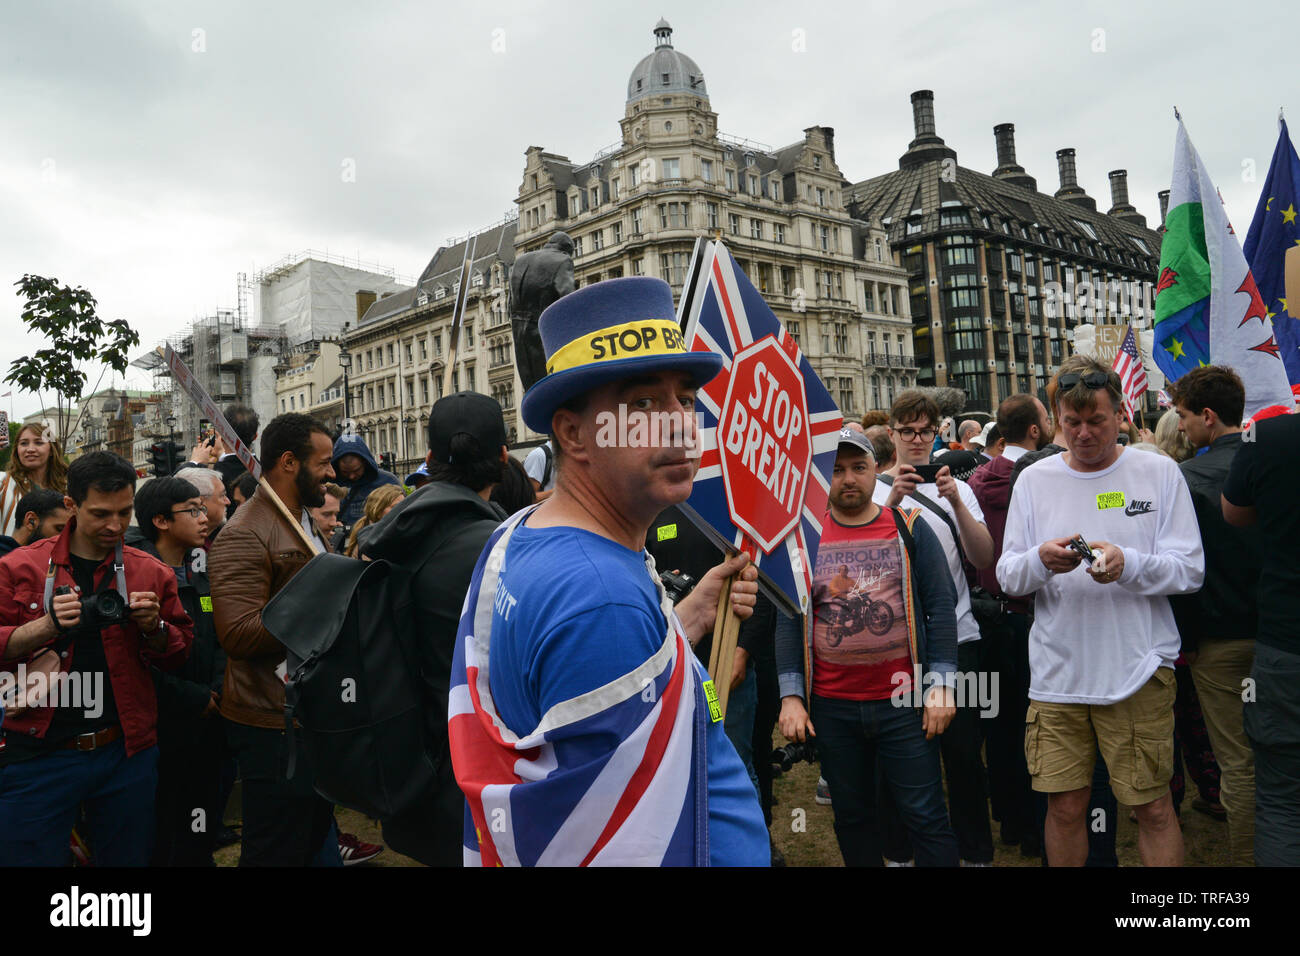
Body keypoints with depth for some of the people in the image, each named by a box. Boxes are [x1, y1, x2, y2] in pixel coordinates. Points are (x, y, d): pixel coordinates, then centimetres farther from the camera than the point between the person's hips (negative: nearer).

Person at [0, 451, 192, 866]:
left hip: (126, 752, 2)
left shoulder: (153, 574, 4)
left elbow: (181, 652, 9)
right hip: (38, 754, -2)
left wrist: (153, 626, -11)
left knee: (127, 857, 14)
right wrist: (46, 626, -18)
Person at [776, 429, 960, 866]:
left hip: (904, 702, -1)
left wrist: (941, 685, -7)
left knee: (926, 817, 4)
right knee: (851, 816, 15)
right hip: (832, 707, 2)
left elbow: (941, 607, -1)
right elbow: (788, 620, 3)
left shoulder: (909, 528, 1)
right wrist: (790, 695, -3)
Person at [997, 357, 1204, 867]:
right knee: (1065, 807, 9)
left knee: (1153, 807, 6)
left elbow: (1190, 570, -3)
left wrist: (1128, 564, -22)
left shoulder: (1159, 472, 1)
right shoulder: (1034, 480, 5)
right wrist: (1040, 561, -19)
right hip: (1056, 671, 2)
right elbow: (1007, 576, 2)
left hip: (1138, 669, -1)